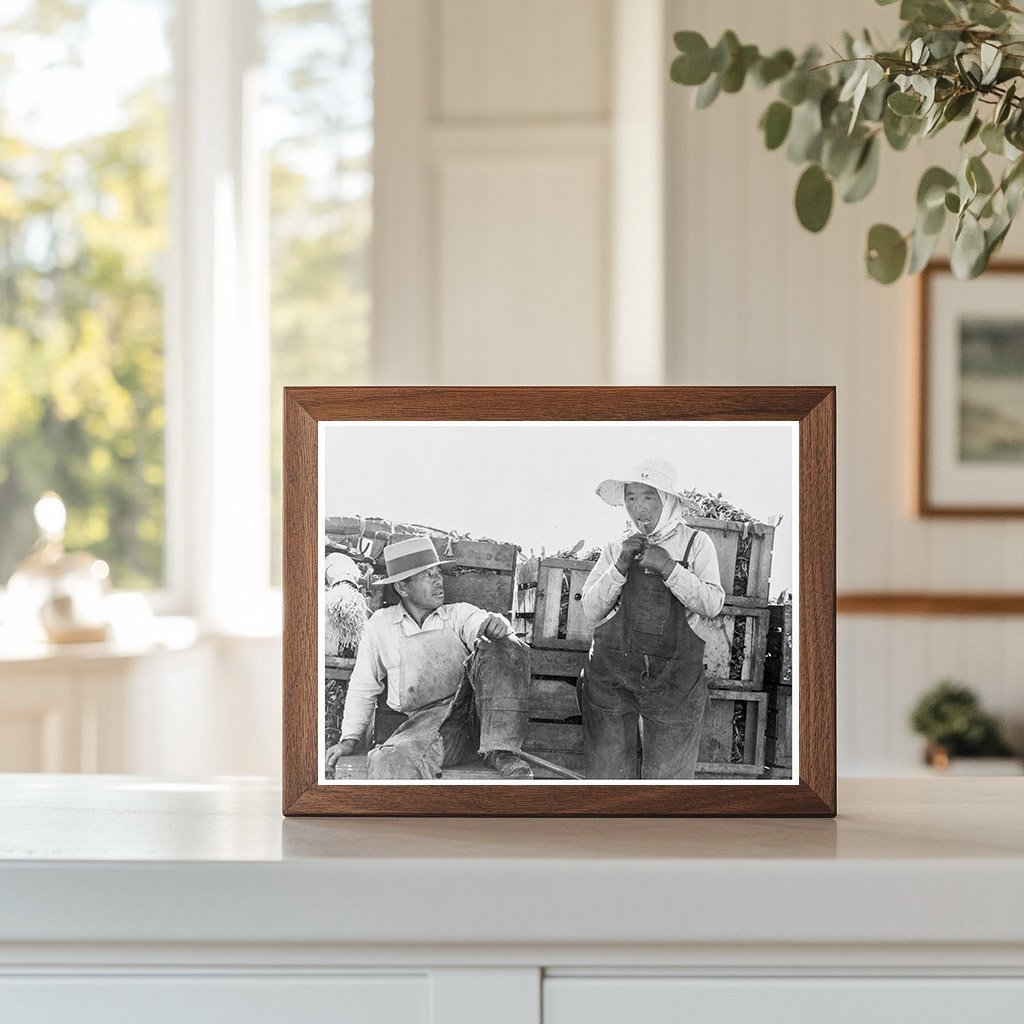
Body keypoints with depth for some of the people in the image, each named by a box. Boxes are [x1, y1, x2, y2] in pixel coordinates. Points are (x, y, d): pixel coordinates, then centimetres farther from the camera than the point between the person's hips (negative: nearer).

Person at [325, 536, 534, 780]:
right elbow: (363, 688, 23)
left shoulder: (458, 614, 15)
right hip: (427, 721, -2)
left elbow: (478, 622, -9)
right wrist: (350, 739, 14)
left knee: (505, 649, -27)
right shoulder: (381, 625, 16)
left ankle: (500, 751, -29)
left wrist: (496, 625, -34)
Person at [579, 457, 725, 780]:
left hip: (674, 676, -1)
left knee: (667, 774, 1)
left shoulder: (695, 543, 6)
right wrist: (620, 565, -9)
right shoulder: (617, 546, 10)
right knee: (608, 775, 1)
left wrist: (668, 567, -15)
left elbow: (712, 604, -5)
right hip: (612, 672, 1)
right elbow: (591, 610, 4)